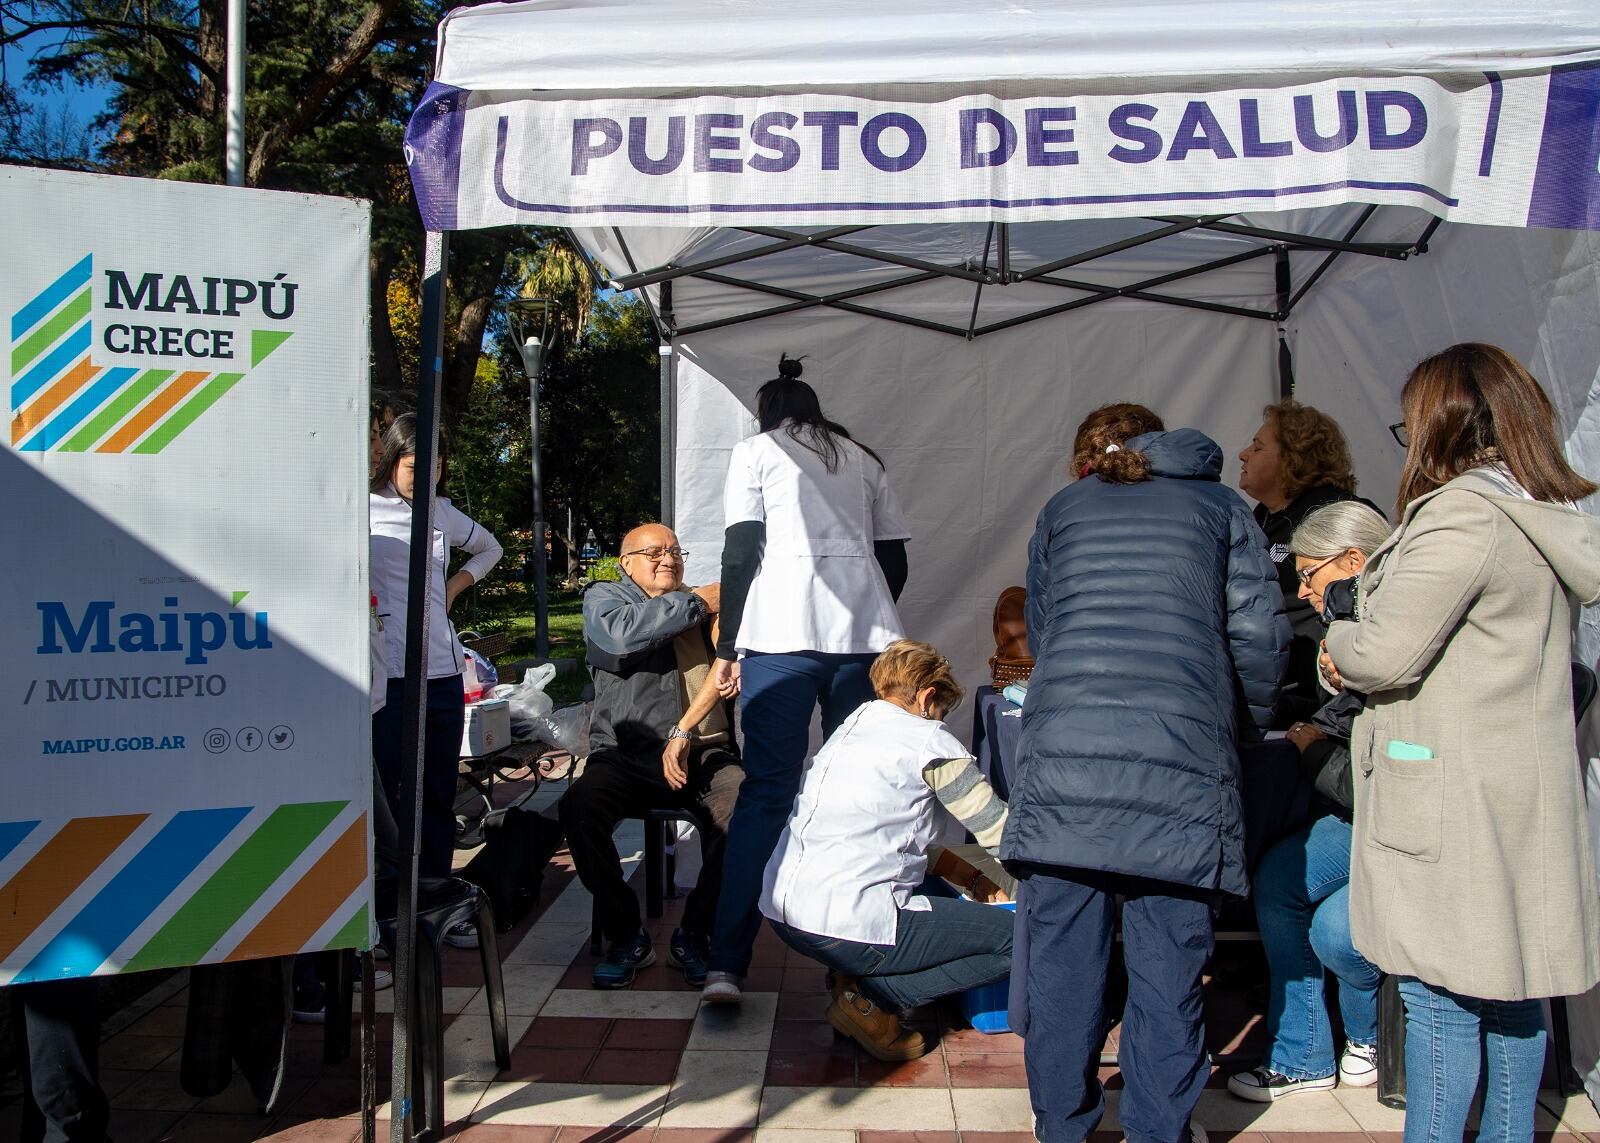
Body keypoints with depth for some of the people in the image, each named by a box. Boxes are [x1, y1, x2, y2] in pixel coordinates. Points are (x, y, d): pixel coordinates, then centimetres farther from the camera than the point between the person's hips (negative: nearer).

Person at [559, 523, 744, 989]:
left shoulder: (706, 609, 18)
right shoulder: (602, 597, 14)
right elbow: (622, 634, -12)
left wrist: (683, 732, -17)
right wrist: (696, 603, -7)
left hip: (702, 755, 1)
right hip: (624, 756, -1)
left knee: (743, 809, -30)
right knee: (578, 807, -30)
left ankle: (694, 936, -10)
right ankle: (626, 937, -12)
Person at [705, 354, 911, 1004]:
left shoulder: (755, 451, 13)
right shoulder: (863, 459, 23)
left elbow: (740, 553, 1)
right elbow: (894, 559, 18)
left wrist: (727, 647, 4)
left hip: (782, 634, -3)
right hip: (866, 634, 3)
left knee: (766, 792, -5)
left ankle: (727, 963, -9)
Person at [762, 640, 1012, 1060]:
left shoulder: (851, 726, 19)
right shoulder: (930, 740, -3)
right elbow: (1000, 831, 1)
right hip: (846, 925, -9)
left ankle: (853, 978, 11)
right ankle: (874, 999, -4)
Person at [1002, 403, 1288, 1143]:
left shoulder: (1060, 511, 21)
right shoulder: (1218, 506, 17)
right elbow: (1260, 634, 9)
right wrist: (1255, 721, 25)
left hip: (1062, 751, 2)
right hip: (1181, 758, -1)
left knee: (1062, 952, 7)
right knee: (1168, 957, 6)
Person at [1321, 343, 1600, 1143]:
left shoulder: (1462, 514, -17)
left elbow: (1385, 653, -19)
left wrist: (1338, 647, 2)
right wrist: (1357, 653, 10)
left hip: (1455, 801, -9)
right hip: (1528, 796, 9)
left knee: (1442, 993, -1)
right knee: (1512, 981, 17)